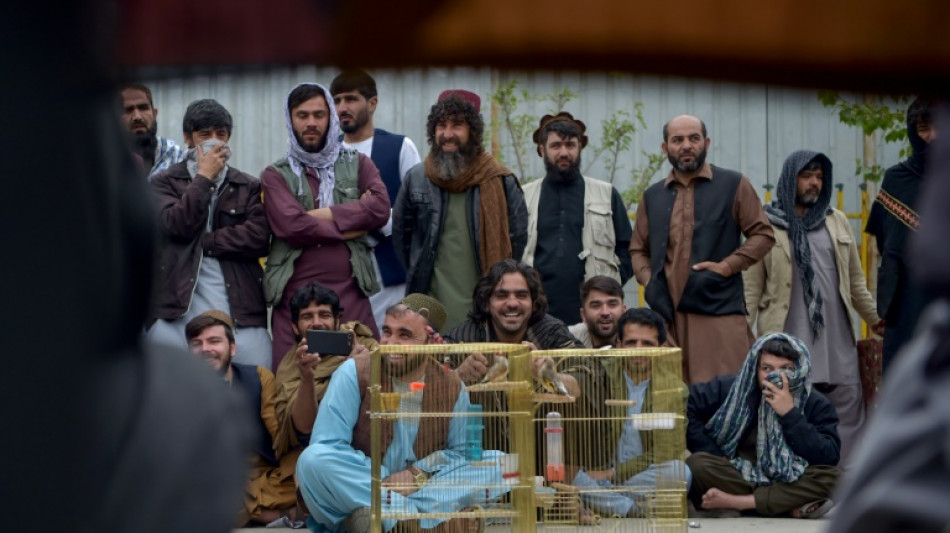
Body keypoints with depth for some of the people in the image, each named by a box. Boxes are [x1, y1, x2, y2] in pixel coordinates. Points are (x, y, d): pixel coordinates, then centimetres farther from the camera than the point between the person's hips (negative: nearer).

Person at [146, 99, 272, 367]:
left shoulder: (250, 186, 15)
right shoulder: (165, 182, 13)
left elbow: (258, 236, 0)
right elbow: (177, 224, -6)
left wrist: (204, 241, -3)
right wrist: (204, 177, 0)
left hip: (239, 308, 1)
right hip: (178, 309, -1)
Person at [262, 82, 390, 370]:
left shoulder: (357, 164, 15)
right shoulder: (276, 175, 9)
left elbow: (380, 208, -4)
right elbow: (291, 226, -9)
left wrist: (318, 215, -6)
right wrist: (353, 219, -3)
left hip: (350, 293, 1)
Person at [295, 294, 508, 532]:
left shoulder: (452, 387, -1)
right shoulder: (354, 372, -9)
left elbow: (461, 452, 4)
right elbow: (327, 444, -14)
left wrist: (418, 473, -15)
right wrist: (378, 481, -22)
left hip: (421, 487, 3)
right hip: (358, 485, -3)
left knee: (497, 462, -18)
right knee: (313, 460, -32)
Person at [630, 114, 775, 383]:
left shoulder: (734, 185, 7)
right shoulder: (652, 197, 17)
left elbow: (762, 234, 5)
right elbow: (638, 250, 22)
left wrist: (726, 267, -8)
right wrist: (649, 282, 2)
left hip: (720, 312, -3)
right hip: (667, 314, 3)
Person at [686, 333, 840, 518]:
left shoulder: (816, 405, -6)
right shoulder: (730, 390, -5)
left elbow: (829, 458, -20)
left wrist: (790, 414, -25)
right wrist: (717, 459, -15)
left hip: (789, 484, 0)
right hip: (735, 478, 0)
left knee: (831, 475, -28)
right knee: (697, 465, -29)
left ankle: (735, 502, -29)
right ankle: (793, 505, -28)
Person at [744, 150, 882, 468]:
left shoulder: (836, 221, 13)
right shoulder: (766, 226, 1)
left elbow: (855, 279, 20)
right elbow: (751, 286, 1)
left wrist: (873, 318, 19)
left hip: (835, 334, 4)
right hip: (788, 336, -4)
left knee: (847, 402, 2)